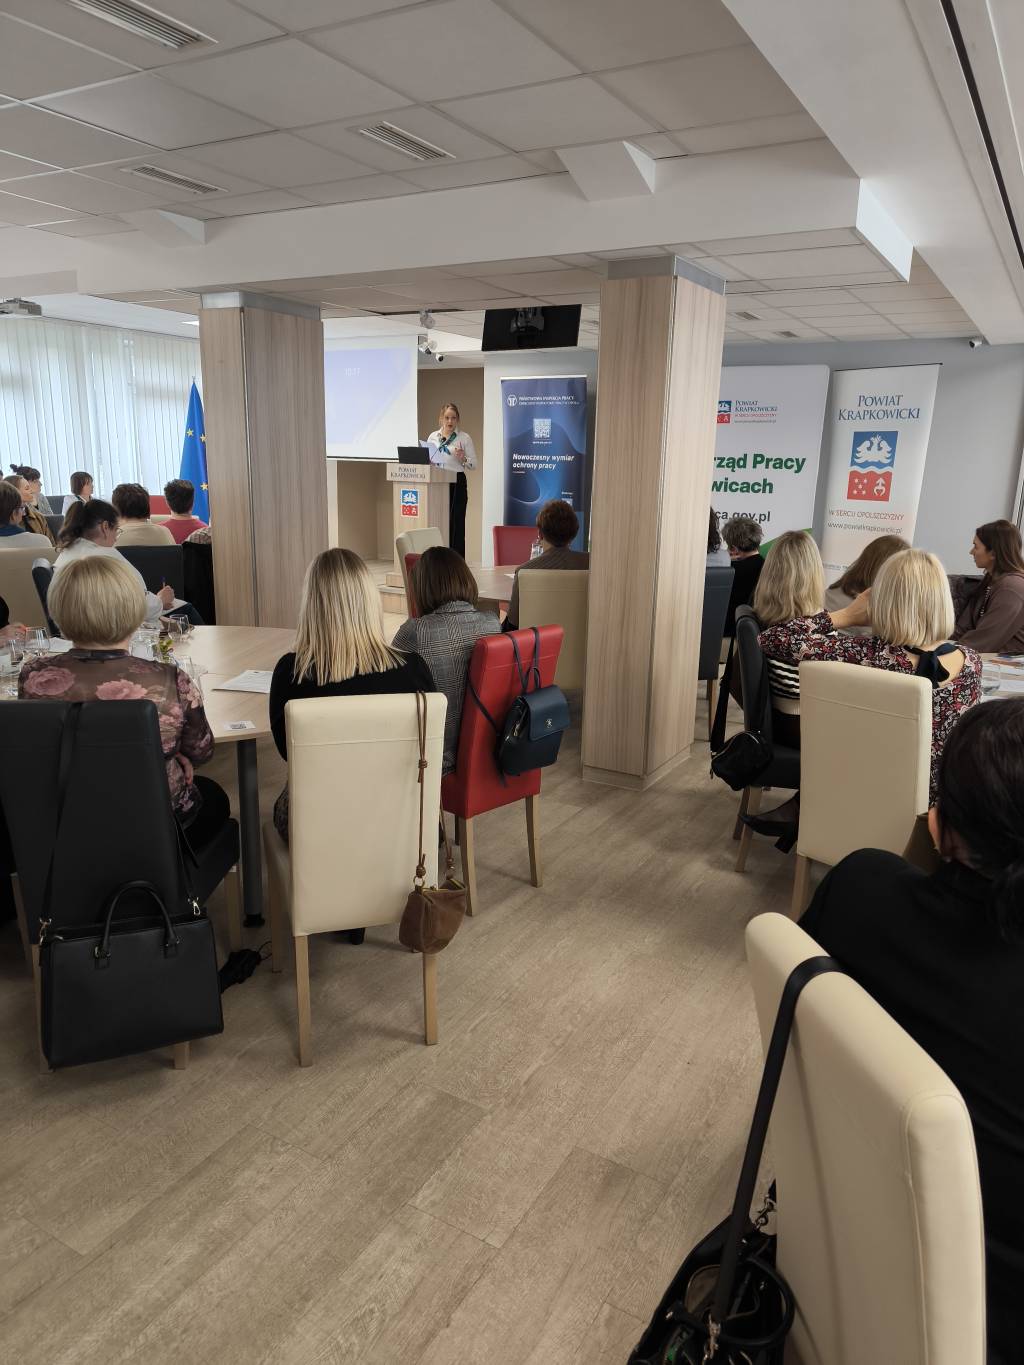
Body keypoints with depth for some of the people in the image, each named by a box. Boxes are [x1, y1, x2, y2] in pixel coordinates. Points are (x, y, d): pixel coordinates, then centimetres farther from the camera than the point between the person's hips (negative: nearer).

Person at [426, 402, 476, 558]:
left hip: (457, 483, -3)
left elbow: (474, 464, 0)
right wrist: (427, 461, -5)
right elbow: (427, 459, 17)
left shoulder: (464, 438, 1)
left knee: (456, 523, -4)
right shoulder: (432, 437, 13)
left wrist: (462, 458, -19)